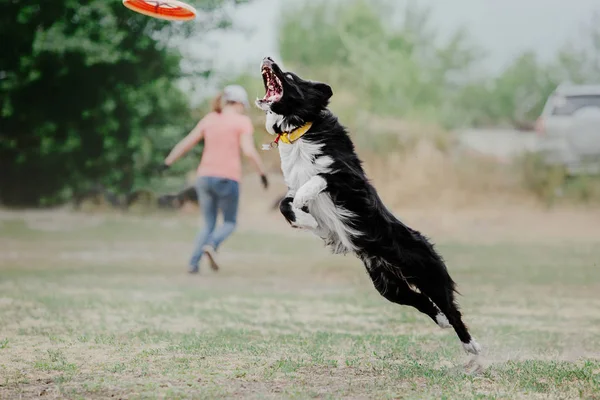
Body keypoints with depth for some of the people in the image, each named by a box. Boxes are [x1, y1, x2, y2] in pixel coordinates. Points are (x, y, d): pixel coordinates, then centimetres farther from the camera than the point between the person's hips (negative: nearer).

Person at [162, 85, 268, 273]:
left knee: (209, 225, 15)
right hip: (227, 180, -4)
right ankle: (211, 245, -17)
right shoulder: (242, 122, -2)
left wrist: (167, 163, 17)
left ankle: (194, 262, -3)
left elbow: (185, 143, 10)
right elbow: (249, 151, -14)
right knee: (229, 223, 12)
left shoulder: (209, 119, 11)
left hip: (205, 178, 4)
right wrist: (262, 173, -5)